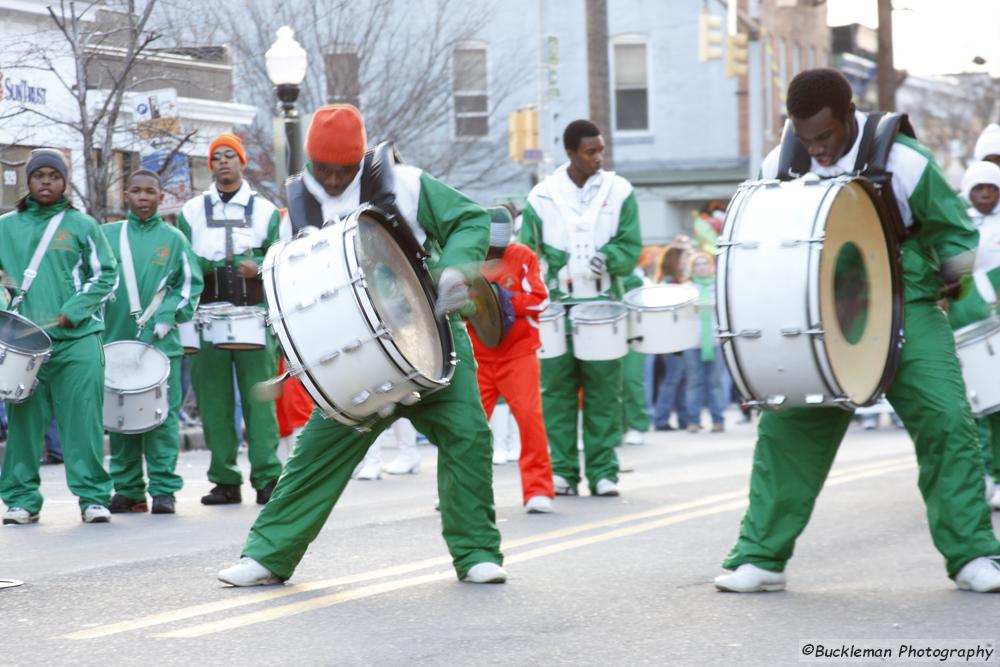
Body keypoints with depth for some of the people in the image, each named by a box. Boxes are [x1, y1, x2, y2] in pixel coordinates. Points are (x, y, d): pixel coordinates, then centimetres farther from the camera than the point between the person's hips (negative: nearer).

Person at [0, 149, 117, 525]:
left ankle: (93, 497, 1)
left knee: (83, 420, -4)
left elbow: (105, 275, 5)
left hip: (78, 339, -2)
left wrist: (73, 312, -7)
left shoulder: (82, 225, 7)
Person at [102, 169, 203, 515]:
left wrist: (168, 317, -8)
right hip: (116, 341, 2)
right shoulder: (107, 235, 10)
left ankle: (164, 489, -1)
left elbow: (190, 284, 5)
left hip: (161, 344, -2)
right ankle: (127, 489, 10)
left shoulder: (173, 239, 7)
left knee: (162, 416, -4)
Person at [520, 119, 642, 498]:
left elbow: (631, 247, 2)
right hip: (557, 307, 0)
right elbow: (526, 253, 6)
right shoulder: (542, 197, 3)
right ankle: (561, 471, 4)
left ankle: (603, 472, 4)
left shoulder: (619, 192, 4)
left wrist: (608, 258, -18)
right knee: (557, 391, -1)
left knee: (604, 391, 0)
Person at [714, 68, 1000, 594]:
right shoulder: (779, 165, -4)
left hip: (904, 309, -2)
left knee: (946, 422, -14)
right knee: (785, 427, -7)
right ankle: (760, 556, 1)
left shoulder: (902, 163, -15)